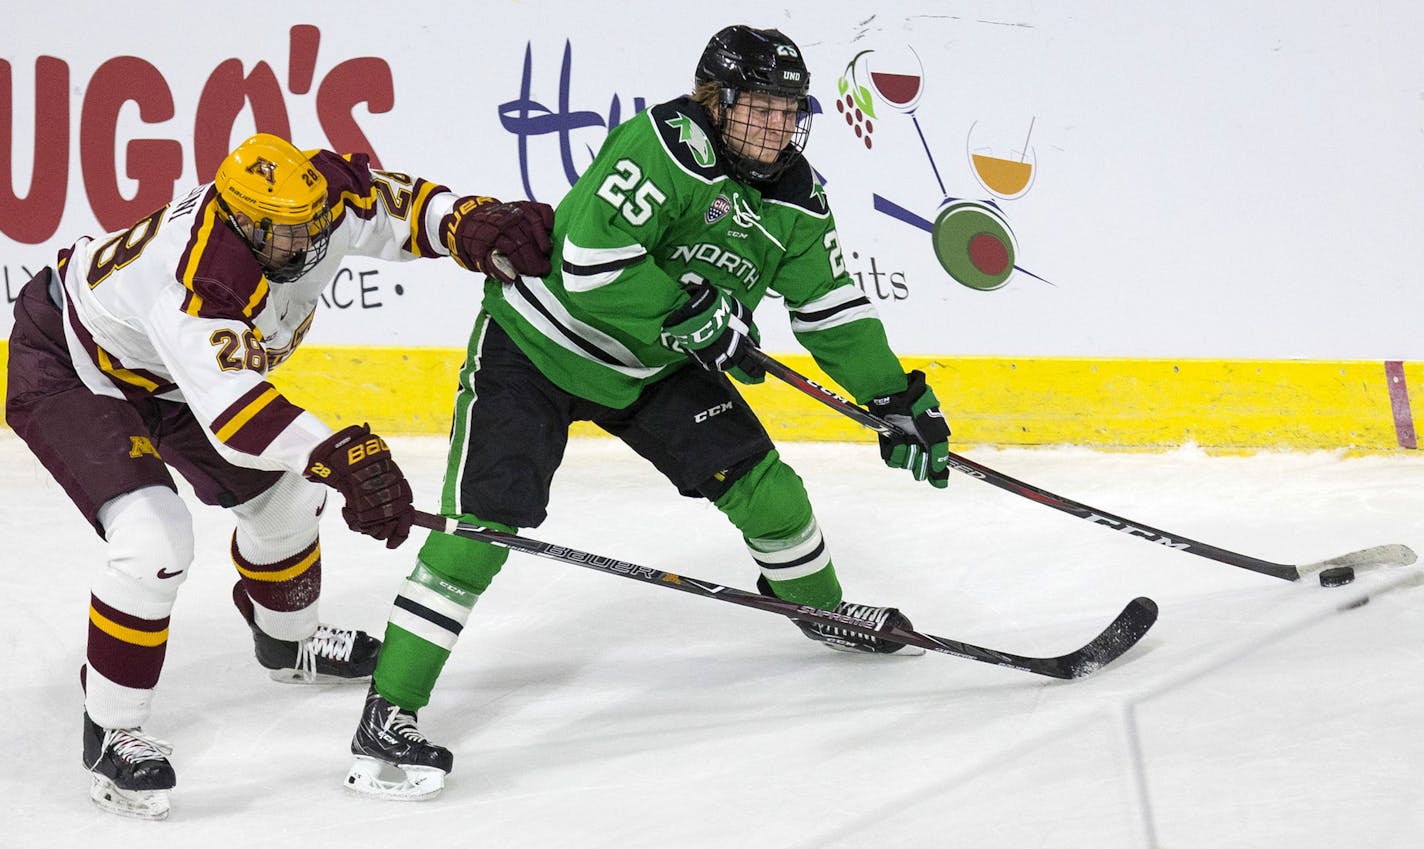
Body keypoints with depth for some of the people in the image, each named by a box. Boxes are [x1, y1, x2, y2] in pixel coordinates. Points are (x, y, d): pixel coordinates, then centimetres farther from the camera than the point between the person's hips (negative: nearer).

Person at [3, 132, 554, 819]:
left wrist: (478, 227, -27)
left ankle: (287, 640, 50)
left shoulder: (318, 200, -22)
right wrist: (342, 456, -64)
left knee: (281, 494, 19)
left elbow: (402, 208, -6)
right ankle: (109, 734, -8)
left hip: (160, 370, 9)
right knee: (154, 541, -26)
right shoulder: (197, 278, -44)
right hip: (64, 368, -9)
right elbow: (229, 405, -53)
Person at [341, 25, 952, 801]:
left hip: (652, 362, 7)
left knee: (756, 478, 4)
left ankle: (822, 608, 35)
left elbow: (831, 309, 7)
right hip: (535, 343, -7)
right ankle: (388, 715, -16)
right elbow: (590, 267, -35)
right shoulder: (664, 148, -28)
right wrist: (697, 313, -28)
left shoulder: (792, 199, -4)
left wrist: (898, 399, 3)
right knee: (484, 519, -17)